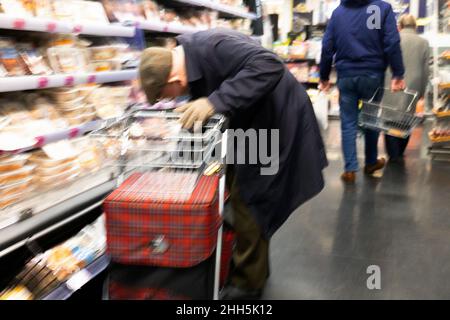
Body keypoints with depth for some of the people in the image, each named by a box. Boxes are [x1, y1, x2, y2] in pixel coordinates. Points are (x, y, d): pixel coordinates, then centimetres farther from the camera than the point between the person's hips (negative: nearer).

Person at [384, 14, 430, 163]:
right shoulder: (424, 42, 6)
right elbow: (426, 70, 7)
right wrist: (422, 92, 14)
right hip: (412, 88, 2)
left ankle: (393, 154, 6)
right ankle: (400, 153, 20)